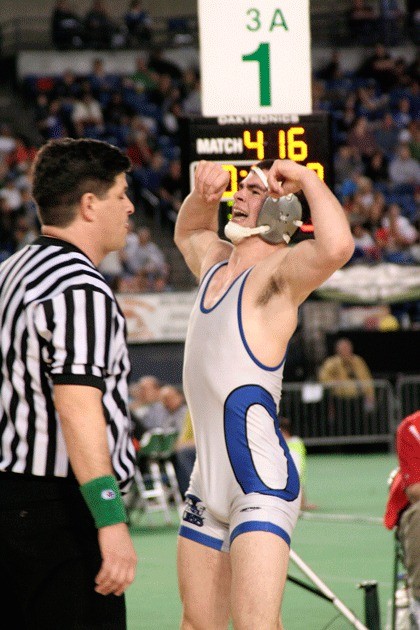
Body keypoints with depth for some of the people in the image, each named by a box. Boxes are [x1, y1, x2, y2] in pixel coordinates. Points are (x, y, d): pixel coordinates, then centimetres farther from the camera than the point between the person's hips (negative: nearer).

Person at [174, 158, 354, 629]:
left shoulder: (277, 272, -9)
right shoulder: (214, 263, 16)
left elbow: (337, 246, -31)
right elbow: (187, 232, 40)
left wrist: (306, 178, -17)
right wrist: (204, 193, 19)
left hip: (260, 482, -9)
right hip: (209, 481, 9)